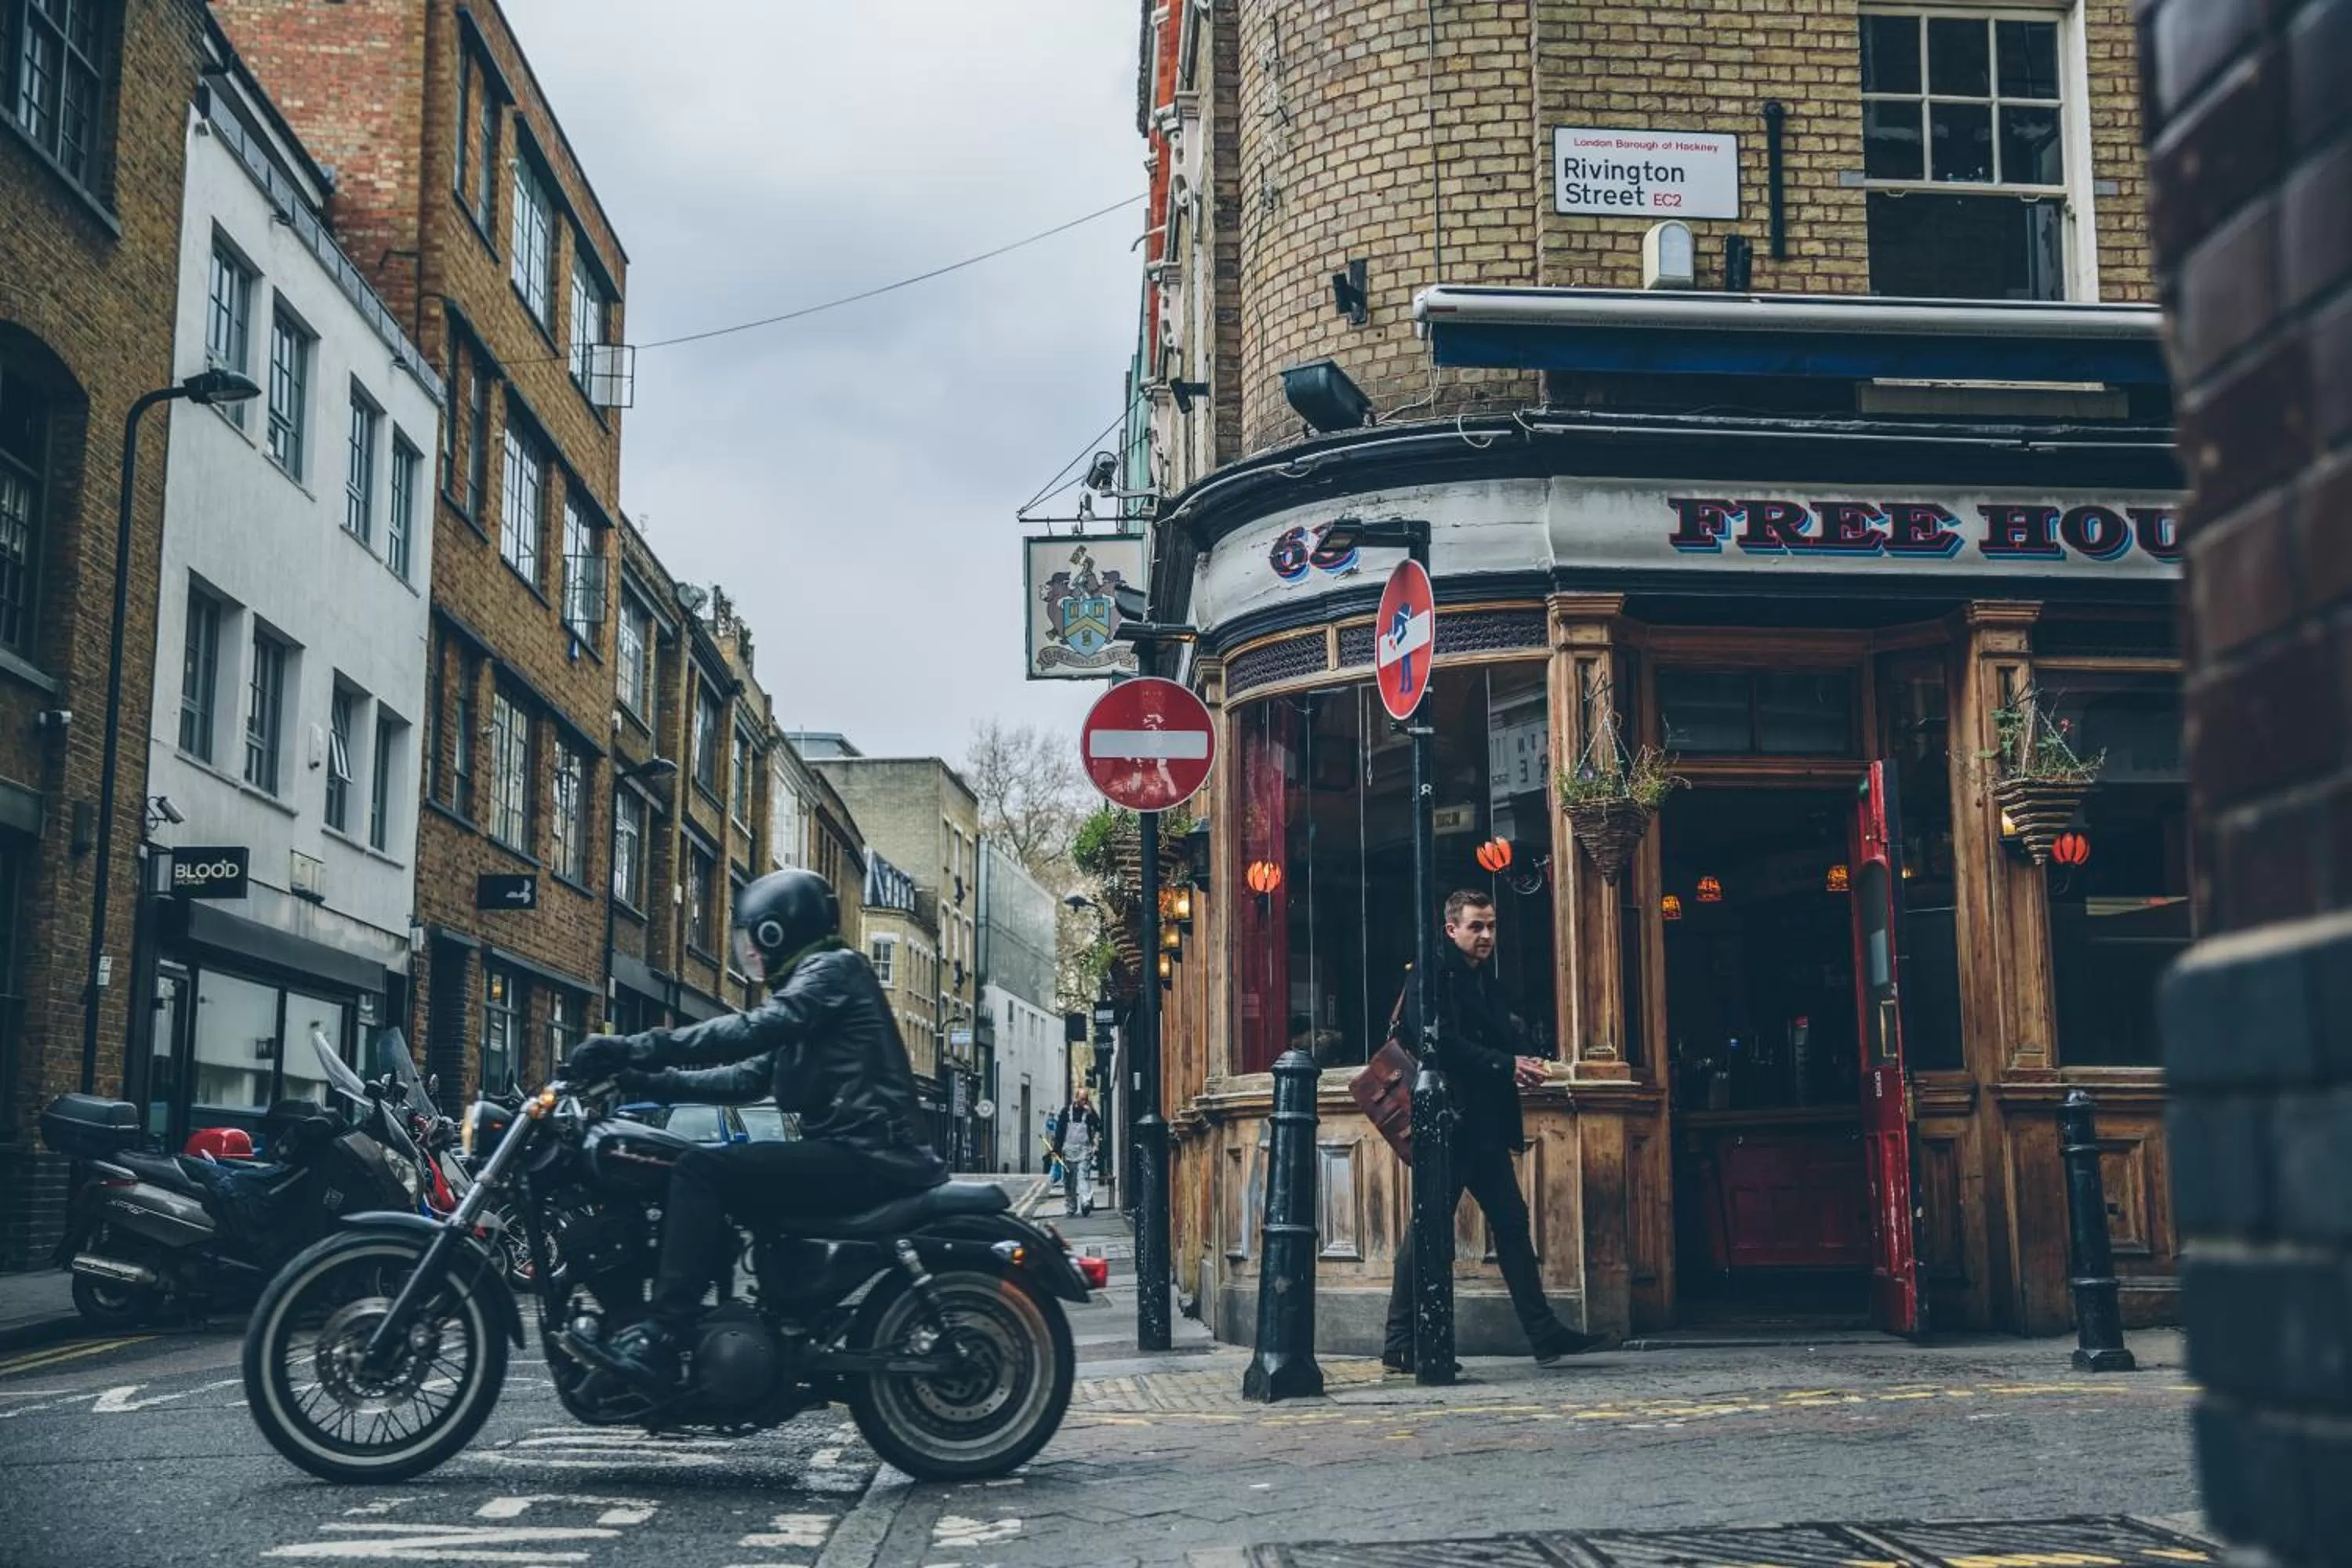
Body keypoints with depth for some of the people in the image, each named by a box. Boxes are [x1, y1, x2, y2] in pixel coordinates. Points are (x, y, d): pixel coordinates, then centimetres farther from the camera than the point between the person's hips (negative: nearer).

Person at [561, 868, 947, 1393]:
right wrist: (655, 1082, 11)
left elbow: (752, 1031, -20)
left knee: (702, 1169, -18)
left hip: (864, 1156, -10)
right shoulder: (808, 986, 27)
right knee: (716, 1177, 13)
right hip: (854, 1154, 10)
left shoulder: (832, 969, -4)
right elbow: (749, 1077, 21)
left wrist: (638, 1049, -22)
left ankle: (659, 1342, -25)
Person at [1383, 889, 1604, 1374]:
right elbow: (1440, 1042, -19)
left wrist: (1521, 1064, -5)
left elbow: (1502, 1038, 18)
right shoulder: (1432, 974, -8)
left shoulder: (1485, 979, 19)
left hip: (1485, 1125, 9)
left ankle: (1544, 1334, 15)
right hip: (1449, 1121, -9)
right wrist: (1506, 1064, -21)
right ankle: (1401, 1344, 0)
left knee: (1512, 1223, 10)